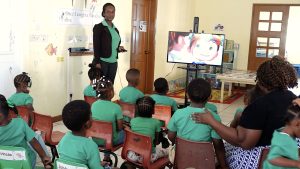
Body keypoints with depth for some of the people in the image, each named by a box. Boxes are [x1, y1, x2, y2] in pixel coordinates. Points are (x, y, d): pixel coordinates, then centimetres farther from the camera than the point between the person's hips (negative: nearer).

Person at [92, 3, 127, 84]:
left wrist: (119, 48, 0)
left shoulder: (115, 29, 15)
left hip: (113, 62, 6)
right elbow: (96, 46, -10)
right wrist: (97, 62, -16)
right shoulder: (98, 27, -4)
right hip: (102, 61, -6)